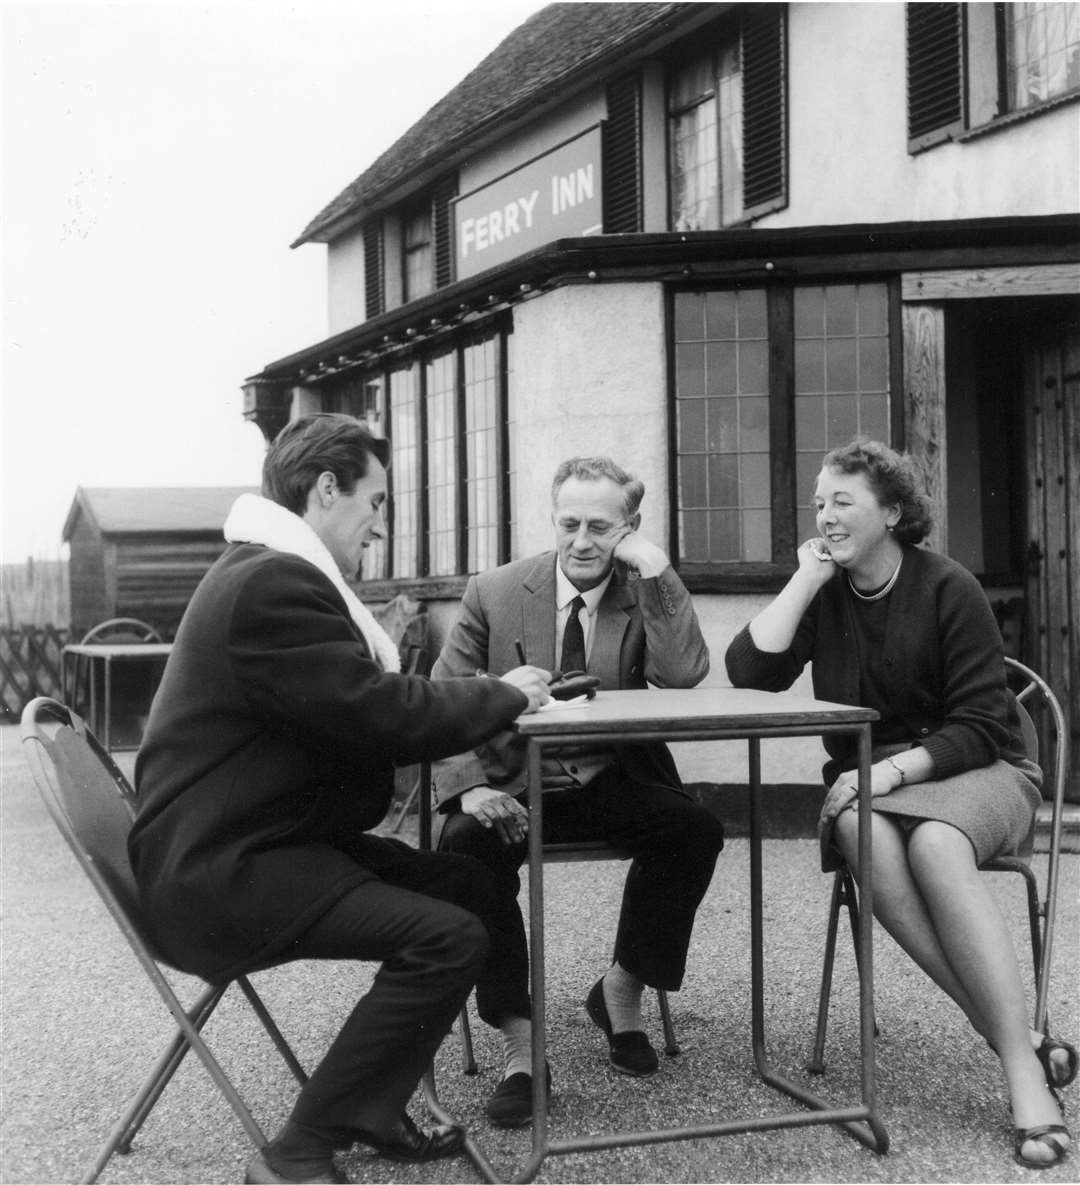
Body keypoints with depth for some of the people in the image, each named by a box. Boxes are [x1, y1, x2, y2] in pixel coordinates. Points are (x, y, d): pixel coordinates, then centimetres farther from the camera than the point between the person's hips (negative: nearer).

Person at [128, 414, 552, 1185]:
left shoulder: (276, 573, 15)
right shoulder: (276, 582, -20)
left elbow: (364, 712, 15)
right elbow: (385, 715, -23)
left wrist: (488, 703, 4)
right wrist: (504, 695, -7)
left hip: (271, 837, 11)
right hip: (222, 869, -11)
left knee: (480, 896, 6)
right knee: (448, 938, -22)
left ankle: (370, 1107, 18)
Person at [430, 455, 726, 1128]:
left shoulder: (650, 594, 3)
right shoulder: (495, 593, 1)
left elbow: (683, 677, -16)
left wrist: (656, 572, -18)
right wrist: (469, 788, -18)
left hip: (612, 783, 1)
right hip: (512, 787, -1)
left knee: (696, 831, -26)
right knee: (467, 845, -31)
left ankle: (622, 991, -1)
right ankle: (520, 1043, -19)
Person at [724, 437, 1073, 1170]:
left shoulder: (949, 589, -7)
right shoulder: (825, 596, 5)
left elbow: (981, 726, -10)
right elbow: (751, 673, -10)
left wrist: (897, 768, -24)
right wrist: (806, 578, -11)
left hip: (973, 771, -3)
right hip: (872, 778, 3)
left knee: (935, 843, -37)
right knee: (861, 832, -34)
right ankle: (1010, 1032, -31)